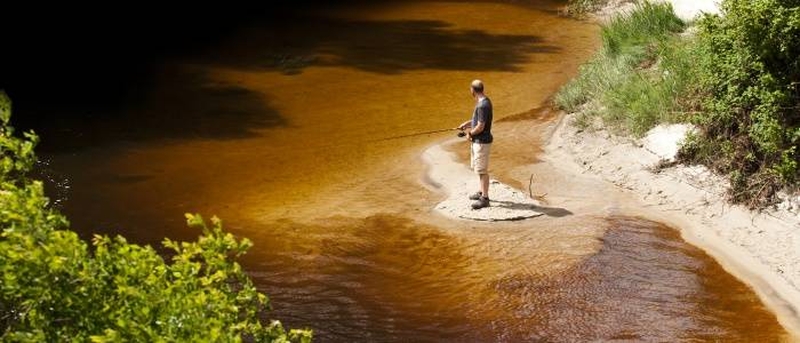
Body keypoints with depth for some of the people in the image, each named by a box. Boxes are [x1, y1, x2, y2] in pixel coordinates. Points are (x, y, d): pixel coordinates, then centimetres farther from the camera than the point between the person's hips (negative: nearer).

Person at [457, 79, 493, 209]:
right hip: (477, 140, 10)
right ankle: (482, 192, 34)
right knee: (478, 167, 21)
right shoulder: (482, 101, 8)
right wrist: (466, 124, 11)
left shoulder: (483, 105, -24)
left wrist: (470, 133, -9)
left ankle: (484, 199, 2)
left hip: (482, 141, -10)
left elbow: (480, 127, -25)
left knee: (482, 170, -4)